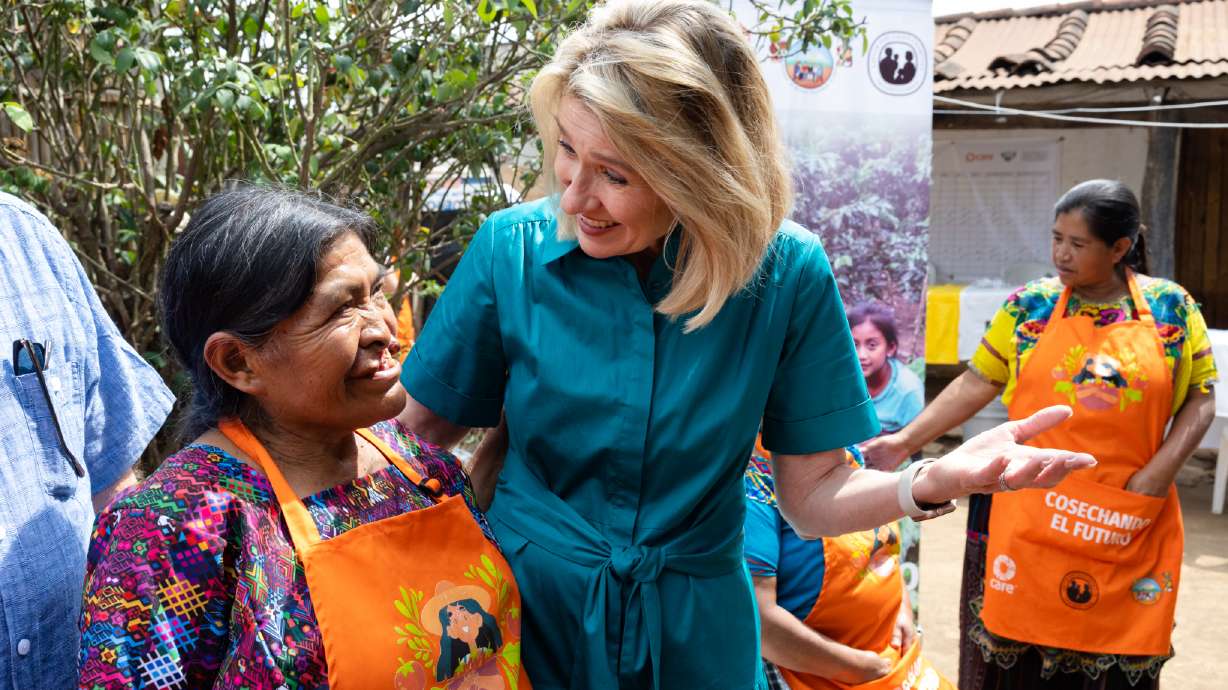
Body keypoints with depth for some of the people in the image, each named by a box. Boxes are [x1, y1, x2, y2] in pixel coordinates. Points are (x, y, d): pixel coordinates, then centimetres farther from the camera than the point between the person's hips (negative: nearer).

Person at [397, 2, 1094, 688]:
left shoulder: (787, 274, -14)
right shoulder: (512, 249, -14)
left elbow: (813, 496, -9)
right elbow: (422, 434, -7)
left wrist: (933, 481, -27)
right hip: (528, 613, 0)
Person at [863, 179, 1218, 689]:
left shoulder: (1172, 307, 2)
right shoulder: (1031, 306, 2)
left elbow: (1200, 399, 5)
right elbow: (977, 384, 3)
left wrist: (1158, 474, -8)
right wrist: (906, 440, -3)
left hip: (1130, 526, 0)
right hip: (1032, 517, 0)